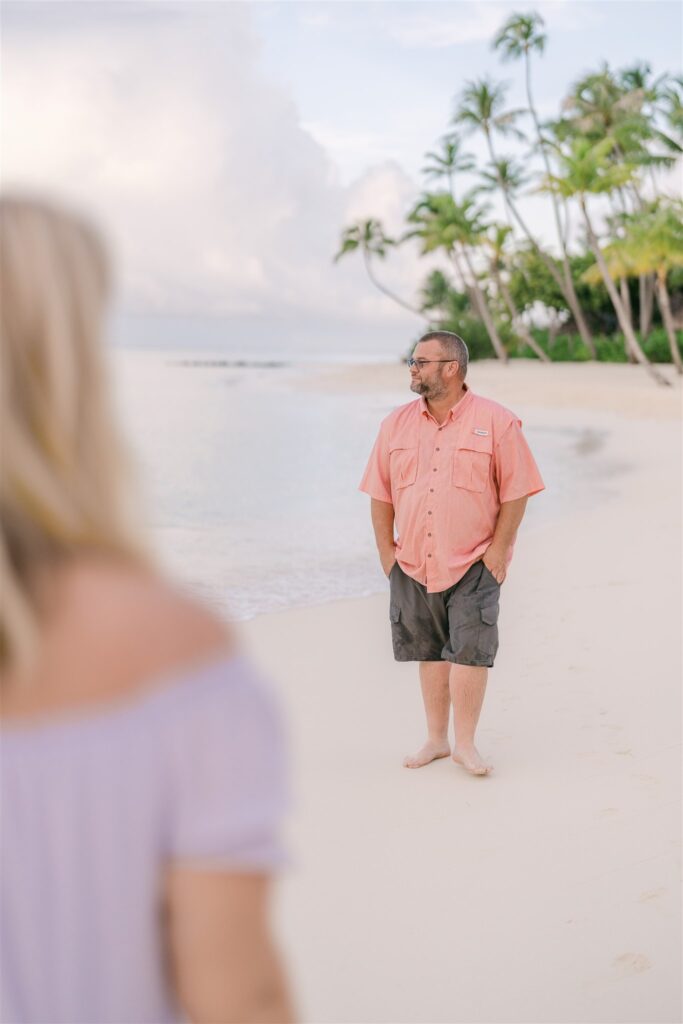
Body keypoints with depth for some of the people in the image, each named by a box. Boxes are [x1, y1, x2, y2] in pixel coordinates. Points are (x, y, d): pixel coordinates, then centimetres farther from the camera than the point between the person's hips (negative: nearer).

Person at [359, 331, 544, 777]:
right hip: (412, 565, 4)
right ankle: (436, 740, 24)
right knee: (430, 652, 12)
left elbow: (516, 492, -5)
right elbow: (380, 492, 9)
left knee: (470, 651, -5)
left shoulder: (496, 422, -6)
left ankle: (466, 744, 9)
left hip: (474, 564, -4)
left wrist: (499, 549, -9)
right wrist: (386, 549, 4)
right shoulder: (397, 423, 6)